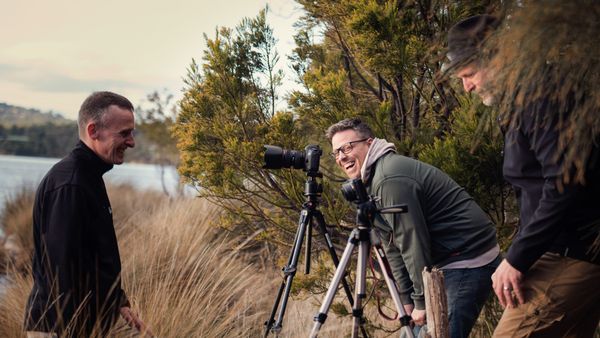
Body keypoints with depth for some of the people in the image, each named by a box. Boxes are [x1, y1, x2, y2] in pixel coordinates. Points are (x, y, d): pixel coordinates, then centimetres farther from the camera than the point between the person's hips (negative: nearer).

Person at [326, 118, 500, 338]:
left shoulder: (389, 179, -20)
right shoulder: (370, 185, 12)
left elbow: (413, 243, -20)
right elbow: (393, 247, 14)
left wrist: (421, 302, -13)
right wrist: (406, 300, 10)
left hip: (469, 260, -10)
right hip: (447, 262, 10)